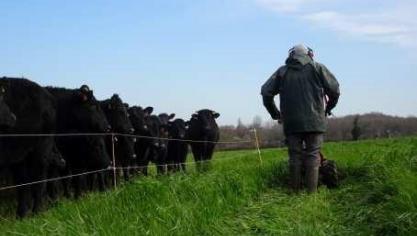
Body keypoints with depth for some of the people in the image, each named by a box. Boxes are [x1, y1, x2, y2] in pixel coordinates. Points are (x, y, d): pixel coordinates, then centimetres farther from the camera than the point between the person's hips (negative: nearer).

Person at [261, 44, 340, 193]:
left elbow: (266, 92, 5)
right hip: (314, 121, -1)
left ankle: (295, 192, 5)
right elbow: (334, 89, 1)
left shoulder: (282, 71, 12)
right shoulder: (317, 68, 8)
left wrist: (275, 114, 14)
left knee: (295, 156, 7)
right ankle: (312, 192, -6)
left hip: (291, 123, 2)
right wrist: (328, 109, 16)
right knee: (313, 156, 1)